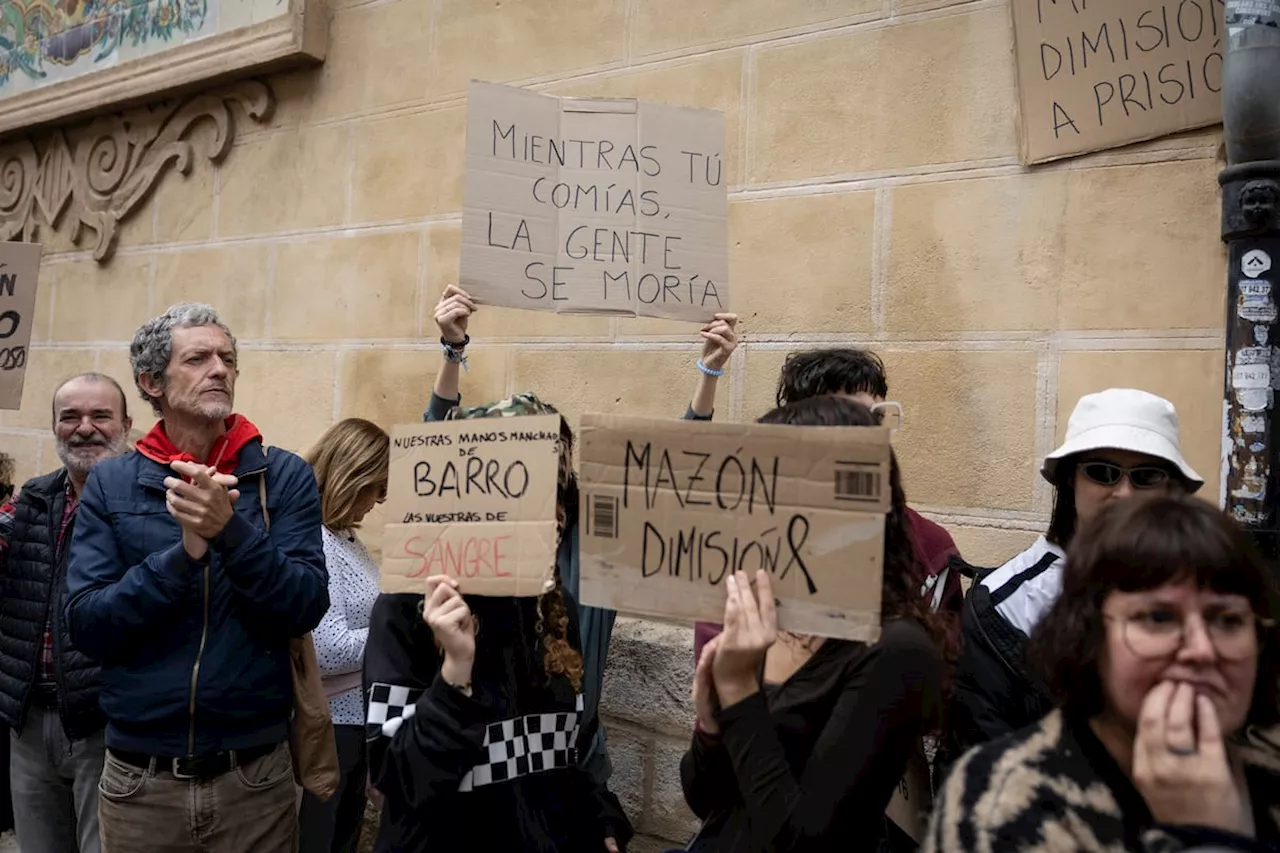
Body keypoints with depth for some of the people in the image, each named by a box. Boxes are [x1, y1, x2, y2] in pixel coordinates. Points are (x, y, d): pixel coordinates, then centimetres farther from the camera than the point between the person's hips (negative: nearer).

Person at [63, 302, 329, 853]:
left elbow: (306, 609, -11)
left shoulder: (284, 476, -3)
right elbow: (86, 625, -8)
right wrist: (187, 551, -21)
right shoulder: (110, 484, 0)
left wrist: (232, 530, -24)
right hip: (139, 778, 1)